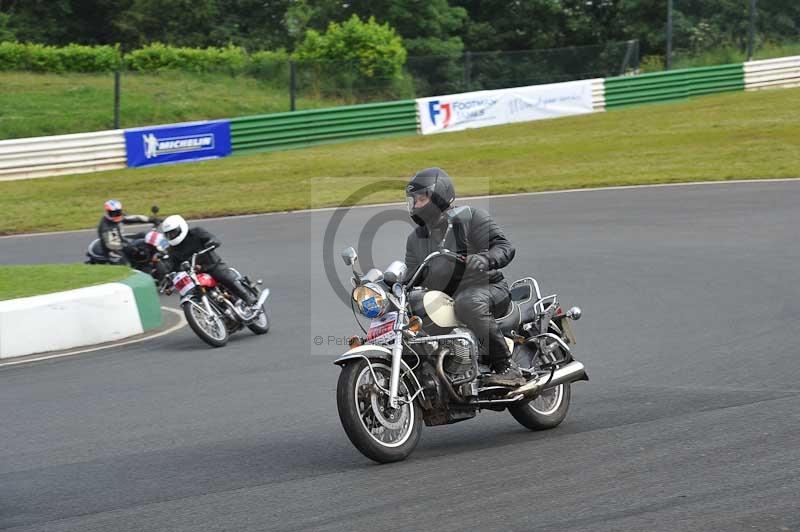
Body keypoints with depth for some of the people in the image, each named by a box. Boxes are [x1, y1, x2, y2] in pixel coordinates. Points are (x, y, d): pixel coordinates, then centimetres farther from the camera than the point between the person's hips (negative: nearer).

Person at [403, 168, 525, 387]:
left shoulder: (471, 218, -4)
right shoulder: (416, 239, 15)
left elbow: (504, 247, -14)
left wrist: (484, 259, -35)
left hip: (488, 289, -6)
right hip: (445, 300, 7)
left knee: (468, 303, -39)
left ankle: (507, 367, -33)